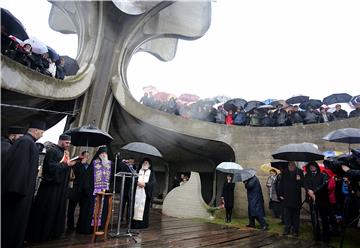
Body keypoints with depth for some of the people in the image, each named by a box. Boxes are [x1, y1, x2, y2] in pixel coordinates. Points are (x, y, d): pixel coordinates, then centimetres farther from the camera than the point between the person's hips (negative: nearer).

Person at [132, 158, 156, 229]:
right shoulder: (138, 171, 17)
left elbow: (153, 181, -3)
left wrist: (145, 184, -15)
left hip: (146, 192, -2)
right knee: (136, 206, -3)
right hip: (137, 192, 2)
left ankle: (143, 223, -1)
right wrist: (137, 182, -13)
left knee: (144, 206, -6)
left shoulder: (151, 172, 10)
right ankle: (135, 222, 3)